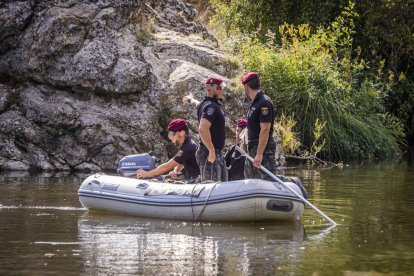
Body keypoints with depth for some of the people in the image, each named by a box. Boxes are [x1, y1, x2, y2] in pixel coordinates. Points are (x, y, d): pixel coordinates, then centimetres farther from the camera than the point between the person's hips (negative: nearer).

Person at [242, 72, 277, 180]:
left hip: (263, 149, -10)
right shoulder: (254, 103, 16)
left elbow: (265, 130, -21)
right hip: (253, 149, 10)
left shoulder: (264, 103, -15)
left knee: (268, 180, -16)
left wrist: (259, 154, -24)